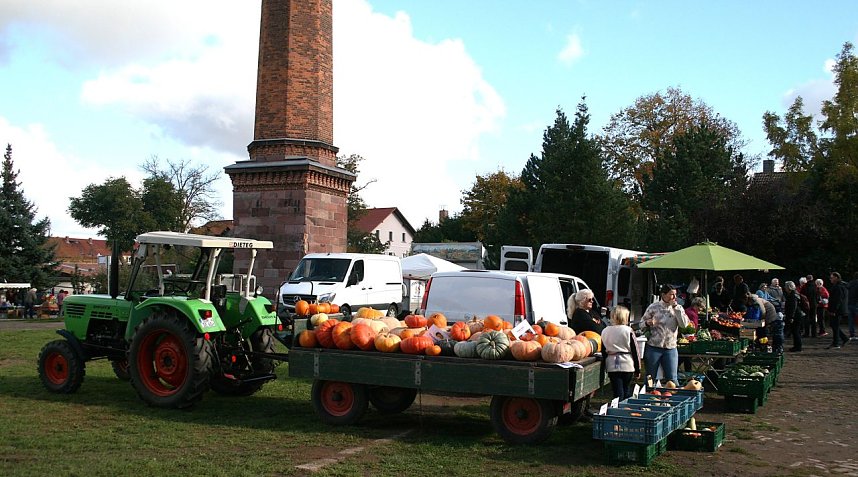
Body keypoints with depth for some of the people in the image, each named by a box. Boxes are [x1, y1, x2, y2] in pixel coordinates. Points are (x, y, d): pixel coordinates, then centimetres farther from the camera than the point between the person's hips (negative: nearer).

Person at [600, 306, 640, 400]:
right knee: (626, 392, 12)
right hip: (627, 365, -2)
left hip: (612, 365, 2)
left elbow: (603, 352, 9)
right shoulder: (628, 331, -6)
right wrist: (638, 369, 5)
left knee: (618, 393, 3)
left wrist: (605, 368, 19)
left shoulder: (605, 331, 3)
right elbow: (635, 351, -3)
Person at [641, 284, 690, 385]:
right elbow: (642, 323, 4)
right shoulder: (653, 307, -1)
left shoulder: (678, 308, 6)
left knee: (672, 379, 3)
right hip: (653, 347, -2)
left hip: (671, 348, 2)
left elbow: (684, 324, -8)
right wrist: (648, 323, -19)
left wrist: (676, 308, -13)